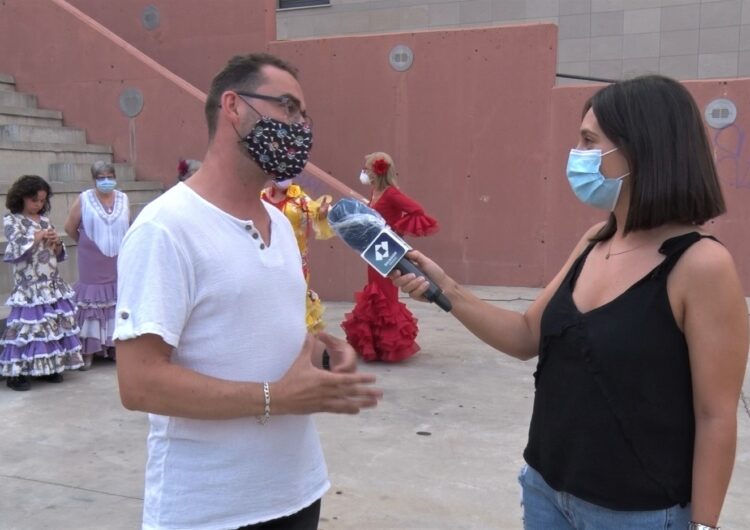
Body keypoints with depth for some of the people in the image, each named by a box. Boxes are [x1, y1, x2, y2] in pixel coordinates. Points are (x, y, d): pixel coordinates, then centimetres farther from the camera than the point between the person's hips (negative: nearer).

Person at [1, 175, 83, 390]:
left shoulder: (45, 220, 12)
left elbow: (60, 256, 14)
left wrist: (57, 243, -6)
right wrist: (38, 237, -15)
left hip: (54, 285, 6)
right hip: (30, 287, -6)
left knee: (55, 322, 7)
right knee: (29, 324, -7)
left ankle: (50, 367, 18)